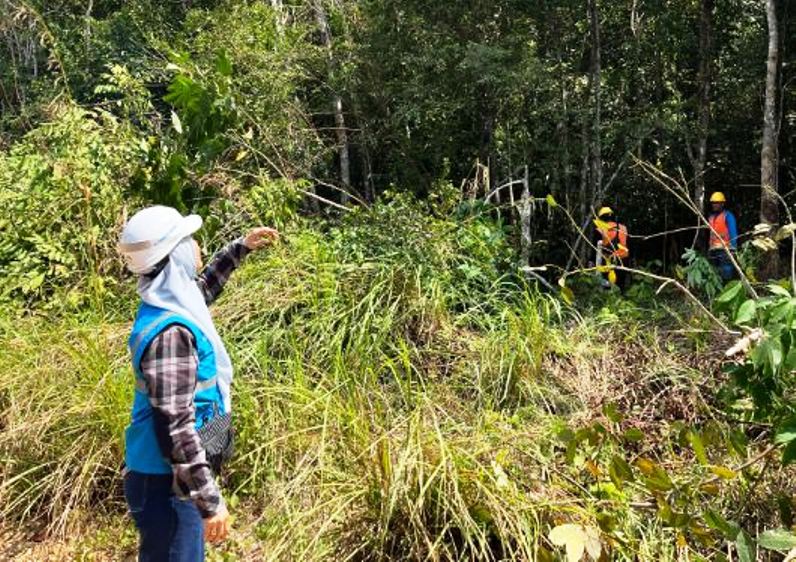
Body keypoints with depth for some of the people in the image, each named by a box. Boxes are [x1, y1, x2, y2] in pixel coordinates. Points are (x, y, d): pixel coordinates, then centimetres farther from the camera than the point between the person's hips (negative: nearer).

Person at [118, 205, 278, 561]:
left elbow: (201, 289, 31)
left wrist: (240, 249, 31)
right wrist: (210, 502, -25)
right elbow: (175, 429, -28)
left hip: (175, 476, 10)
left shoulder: (169, 304, 4)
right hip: (166, 482, -10)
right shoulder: (170, 332, -27)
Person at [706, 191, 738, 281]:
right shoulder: (711, 217, 17)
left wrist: (732, 249, -13)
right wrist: (709, 249, 14)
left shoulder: (728, 216, -3)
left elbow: (733, 233, -6)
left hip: (725, 249, -7)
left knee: (726, 275, -11)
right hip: (713, 250, 7)